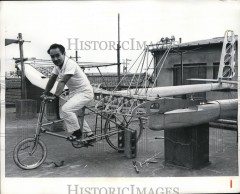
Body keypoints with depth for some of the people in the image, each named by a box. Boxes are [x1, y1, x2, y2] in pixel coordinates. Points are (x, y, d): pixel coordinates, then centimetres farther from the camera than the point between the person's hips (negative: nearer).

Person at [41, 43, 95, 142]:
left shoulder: (70, 64, -25)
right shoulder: (58, 65, 1)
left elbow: (62, 82, -34)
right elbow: (52, 79, 7)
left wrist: (55, 96, -41)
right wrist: (45, 93, 4)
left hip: (84, 92, -10)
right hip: (74, 92, 10)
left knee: (65, 110, -25)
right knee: (74, 114, 18)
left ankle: (77, 133, -7)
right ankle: (90, 135, 32)